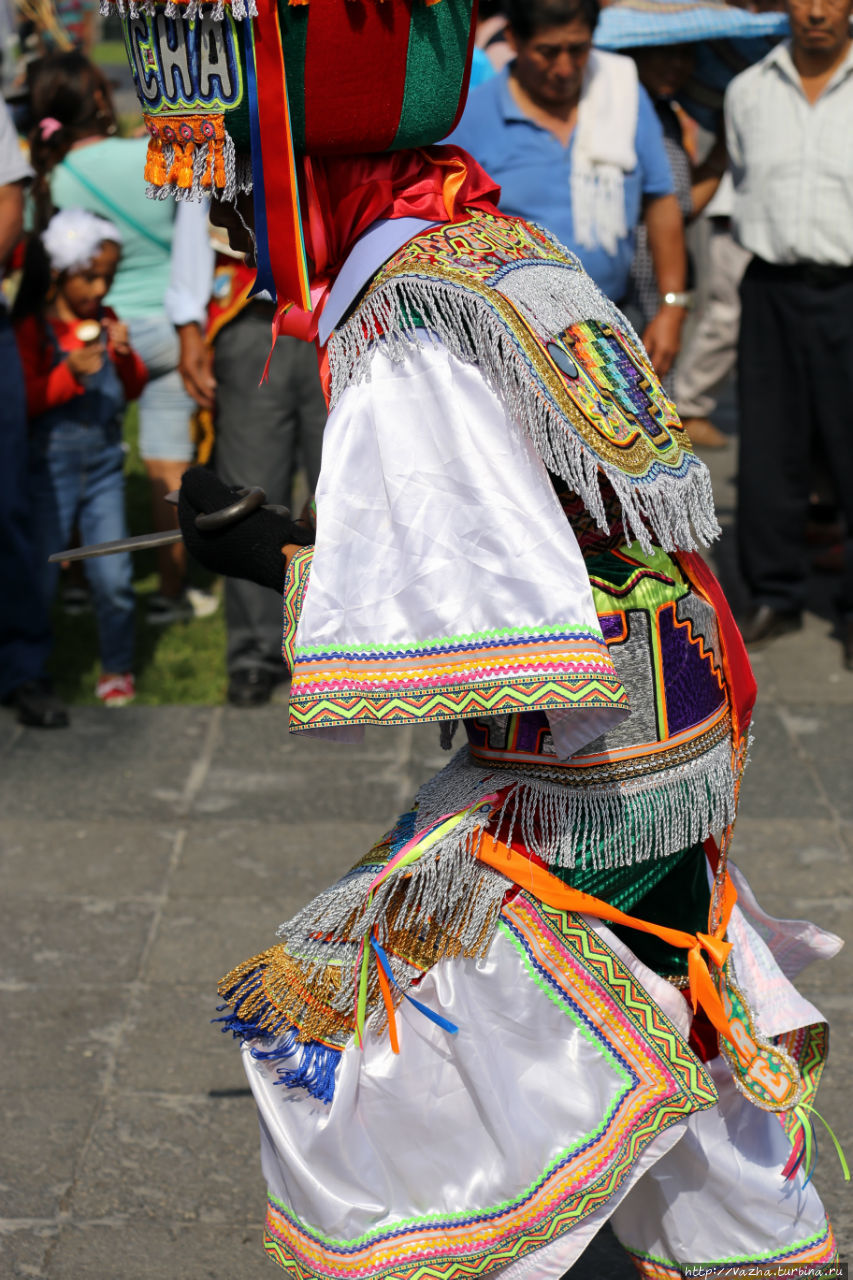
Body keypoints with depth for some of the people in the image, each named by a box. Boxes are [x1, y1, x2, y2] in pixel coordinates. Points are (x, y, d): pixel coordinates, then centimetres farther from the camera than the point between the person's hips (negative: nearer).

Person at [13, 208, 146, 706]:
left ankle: (118, 666, 17)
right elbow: (26, 400, -13)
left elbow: (134, 389, 10)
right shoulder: (32, 328, -7)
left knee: (114, 576, 0)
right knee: (40, 576, 2)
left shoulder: (106, 322, 7)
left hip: (104, 464, 4)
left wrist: (125, 354, -9)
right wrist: (71, 373, -26)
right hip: (51, 468, -3)